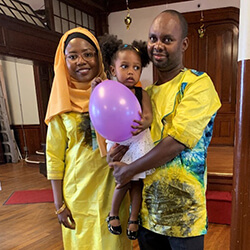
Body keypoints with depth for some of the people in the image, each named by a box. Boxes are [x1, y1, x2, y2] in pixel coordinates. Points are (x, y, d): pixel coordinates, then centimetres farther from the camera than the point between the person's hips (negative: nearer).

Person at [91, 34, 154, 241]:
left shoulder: (142, 93, -5)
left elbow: (148, 115, -15)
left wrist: (143, 123, -38)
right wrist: (94, 92, -22)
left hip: (138, 141, 2)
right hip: (117, 141, -1)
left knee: (137, 180, 7)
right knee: (124, 180, -2)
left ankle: (134, 218, 27)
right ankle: (113, 213, 26)